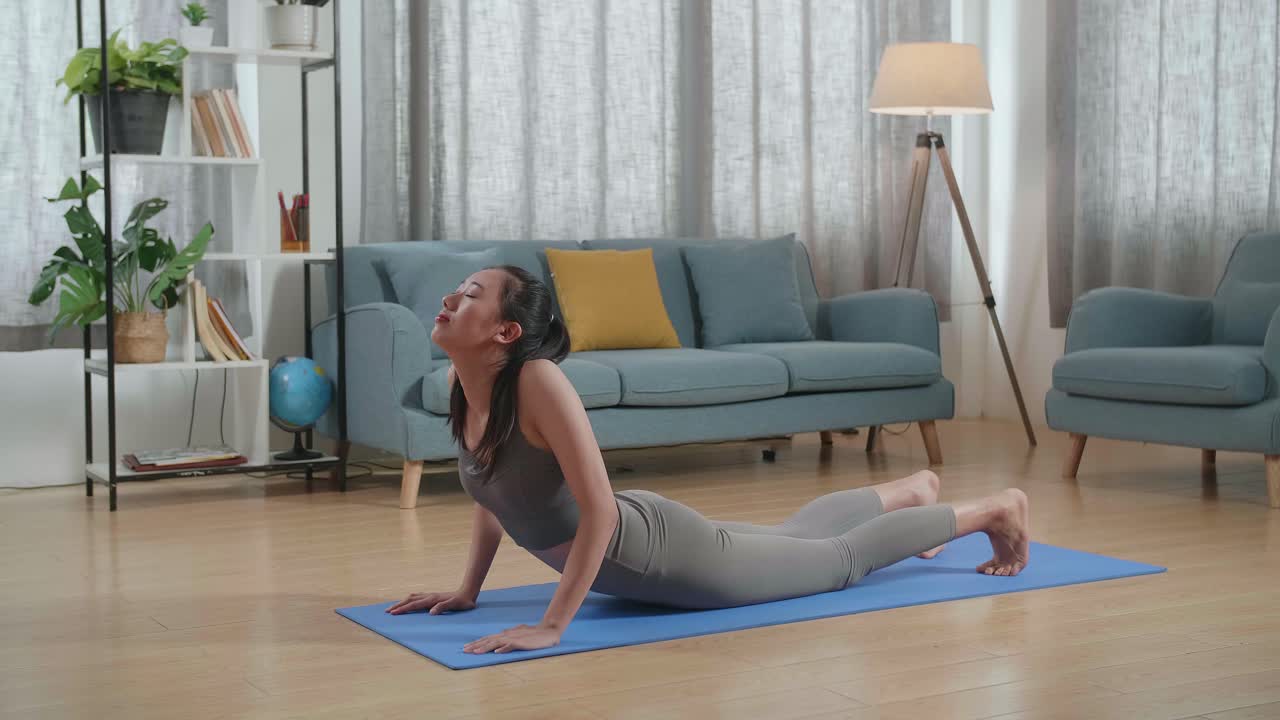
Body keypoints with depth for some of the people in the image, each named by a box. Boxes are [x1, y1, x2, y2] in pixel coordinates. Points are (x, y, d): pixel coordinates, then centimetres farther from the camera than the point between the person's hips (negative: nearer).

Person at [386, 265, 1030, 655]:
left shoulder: (538, 381, -34)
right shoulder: (459, 384, -10)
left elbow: (600, 510, -36)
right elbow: (492, 493, 7)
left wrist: (551, 625, -34)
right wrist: (467, 590, 5)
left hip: (669, 550, -7)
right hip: (626, 567, 7)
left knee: (840, 559, 14)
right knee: (792, 539, 31)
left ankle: (995, 507, 36)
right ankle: (912, 490, 59)